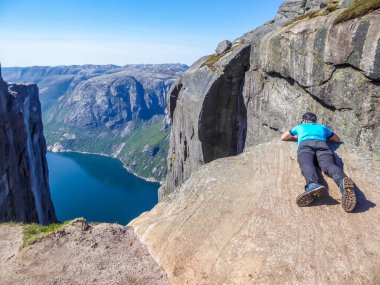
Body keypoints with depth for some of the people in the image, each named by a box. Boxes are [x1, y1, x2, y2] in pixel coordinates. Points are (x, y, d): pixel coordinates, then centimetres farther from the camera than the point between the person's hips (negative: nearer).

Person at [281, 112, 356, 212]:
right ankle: (342, 182, -62)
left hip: (305, 144, -1)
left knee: (306, 165, -30)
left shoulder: (300, 126, 40)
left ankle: (313, 185, -65)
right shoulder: (322, 127, 42)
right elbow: (338, 139, 54)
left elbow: (283, 137, 50)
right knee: (329, 164, -26)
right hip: (322, 144, 2)